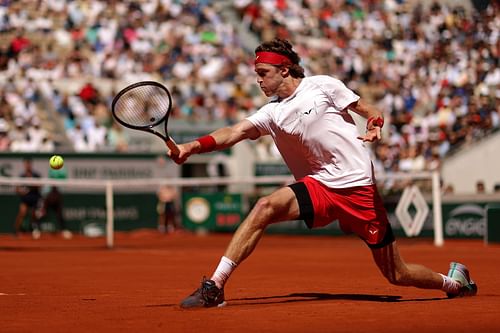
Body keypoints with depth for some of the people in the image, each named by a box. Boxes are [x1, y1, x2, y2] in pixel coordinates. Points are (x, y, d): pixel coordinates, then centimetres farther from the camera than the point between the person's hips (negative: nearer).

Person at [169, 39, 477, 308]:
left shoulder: (322, 86, -1)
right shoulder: (271, 113, 9)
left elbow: (372, 112, 3)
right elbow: (233, 133, -5)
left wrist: (375, 124, -20)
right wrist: (192, 147, -21)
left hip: (359, 187, -3)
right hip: (319, 187, 3)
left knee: (398, 275, 0)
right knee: (266, 206, -24)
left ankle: (454, 282, 31)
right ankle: (214, 288, -25)